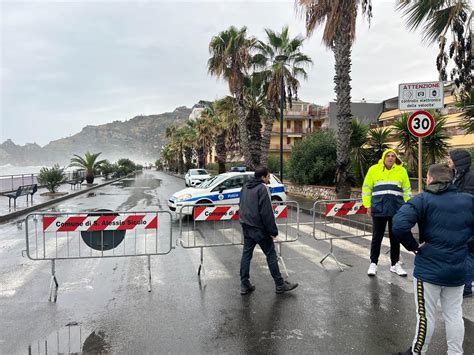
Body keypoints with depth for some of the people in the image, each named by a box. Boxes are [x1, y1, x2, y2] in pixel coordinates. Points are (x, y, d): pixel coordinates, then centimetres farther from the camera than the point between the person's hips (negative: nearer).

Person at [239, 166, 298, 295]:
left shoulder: (245, 187, 12)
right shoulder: (262, 188, -14)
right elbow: (267, 212, -19)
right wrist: (273, 231, -15)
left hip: (246, 227, 8)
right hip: (259, 228, -8)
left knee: (246, 254, 10)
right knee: (271, 255, 3)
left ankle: (244, 285, 14)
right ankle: (280, 285, 12)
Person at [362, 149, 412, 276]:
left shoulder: (401, 170, 7)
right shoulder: (374, 169, 2)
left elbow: (406, 190, 12)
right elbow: (367, 188, 5)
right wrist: (368, 205, -1)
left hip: (396, 210, 2)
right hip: (378, 209, -2)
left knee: (395, 237, 11)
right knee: (377, 237, 6)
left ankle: (395, 264, 24)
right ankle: (373, 263, 18)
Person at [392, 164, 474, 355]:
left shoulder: (423, 199, -12)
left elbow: (399, 225, -27)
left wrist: (413, 246, -12)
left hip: (428, 269, -4)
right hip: (457, 270, 4)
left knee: (426, 315, 10)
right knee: (454, 314, 18)